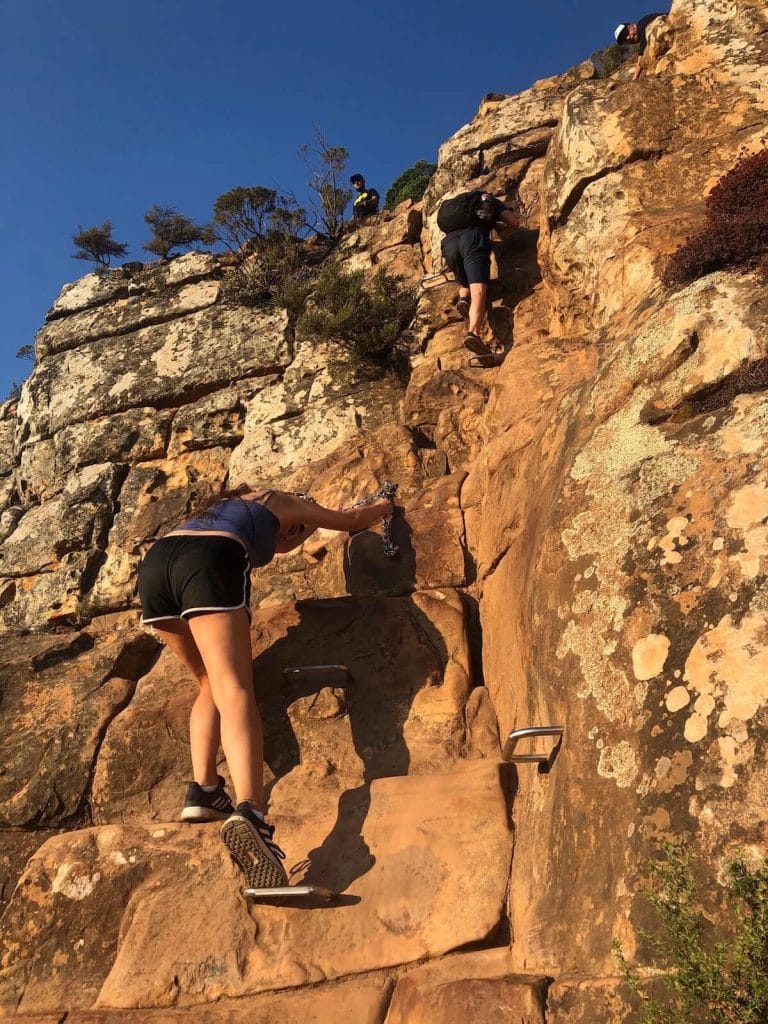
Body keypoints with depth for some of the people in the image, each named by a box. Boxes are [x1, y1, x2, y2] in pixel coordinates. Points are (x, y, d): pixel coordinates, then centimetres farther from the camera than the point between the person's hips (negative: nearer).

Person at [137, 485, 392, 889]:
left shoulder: (232, 504, 40)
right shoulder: (284, 504, 27)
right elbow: (352, 521, 40)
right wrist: (381, 506, 61)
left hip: (153, 563, 7)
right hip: (209, 563, -6)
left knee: (212, 683, 20)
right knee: (234, 690, -18)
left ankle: (203, 789, 3)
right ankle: (249, 811, -39)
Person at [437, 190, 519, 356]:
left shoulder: (457, 202, 41)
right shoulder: (488, 199, 28)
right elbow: (514, 221, 16)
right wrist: (498, 226, 38)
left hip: (448, 243, 4)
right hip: (472, 238, -4)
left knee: (465, 283, 32)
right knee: (478, 290, -20)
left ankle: (463, 298, 1)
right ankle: (474, 333, -43)